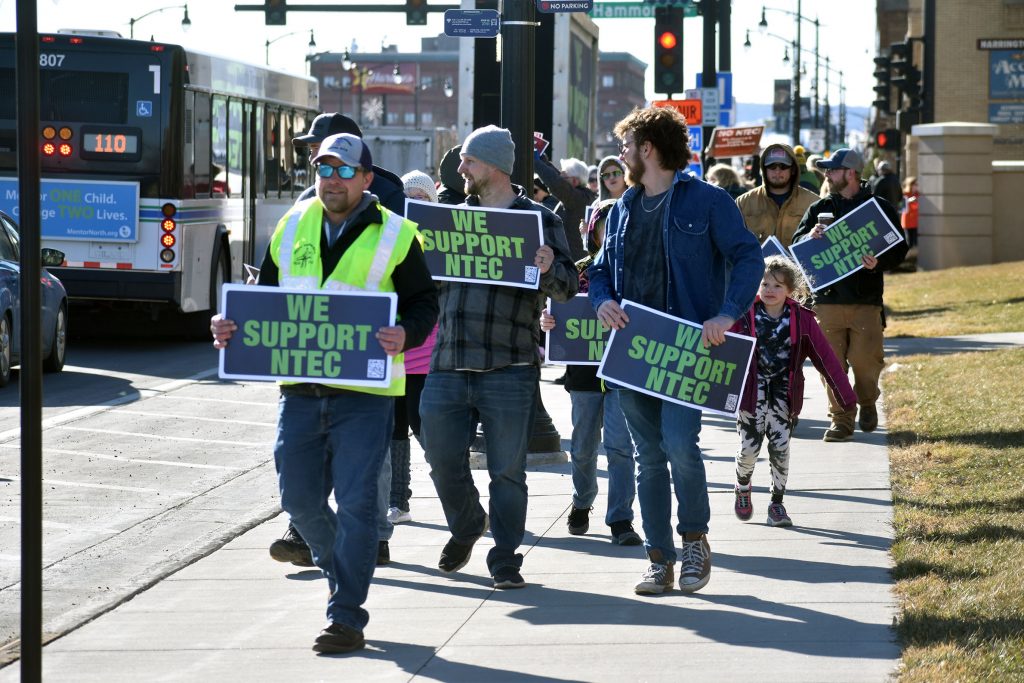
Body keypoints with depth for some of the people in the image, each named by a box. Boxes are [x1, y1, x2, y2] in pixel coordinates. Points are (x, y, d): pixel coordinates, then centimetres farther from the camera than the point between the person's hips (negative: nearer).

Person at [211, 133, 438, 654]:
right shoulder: (293, 227, 11)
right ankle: (340, 572, 36)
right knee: (299, 500, 9)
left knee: (355, 503, -6)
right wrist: (231, 325, 0)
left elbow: (424, 302, 1)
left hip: (364, 392, -4)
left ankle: (346, 617, 1)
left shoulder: (395, 236, -1)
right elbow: (264, 293, 19)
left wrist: (405, 335, -21)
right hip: (300, 389, 4)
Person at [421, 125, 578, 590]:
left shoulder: (538, 219, 2)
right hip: (448, 365, 4)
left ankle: (505, 557, 9)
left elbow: (566, 289, -3)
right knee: (443, 461, 6)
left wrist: (549, 268, -24)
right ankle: (466, 527, 32)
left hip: (509, 368, -4)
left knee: (507, 471, 0)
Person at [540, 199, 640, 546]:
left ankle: (620, 520, -9)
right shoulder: (578, 271, 6)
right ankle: (582, 503, 36)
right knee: (583, 446, 13)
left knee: (620, 444, -12)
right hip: (585, 370, 2)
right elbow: (559, 314, 7)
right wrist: (546, 321, -15)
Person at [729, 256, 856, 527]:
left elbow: (825, 356, -3)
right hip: (751, 391, -1)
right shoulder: (745, 316, -7)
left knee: (780, 447, -5)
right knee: (749, 445, -2)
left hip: (783, 393, 1)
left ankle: (777, 503, 9)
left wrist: (846, 394, -4)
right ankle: (742, 490, 28)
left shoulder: (801, 319, -5)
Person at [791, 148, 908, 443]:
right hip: (828, 299, 2)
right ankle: (841, 417, 6)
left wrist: (879, 262, -18)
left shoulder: (880, 208, 5)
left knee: (866, 360, -3)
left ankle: (867, 402, 24)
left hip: (866, 299, -2)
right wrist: (810, 237, -17)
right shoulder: (820, 209, 12)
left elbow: (899, 249, 3)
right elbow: (796, 244, 7)